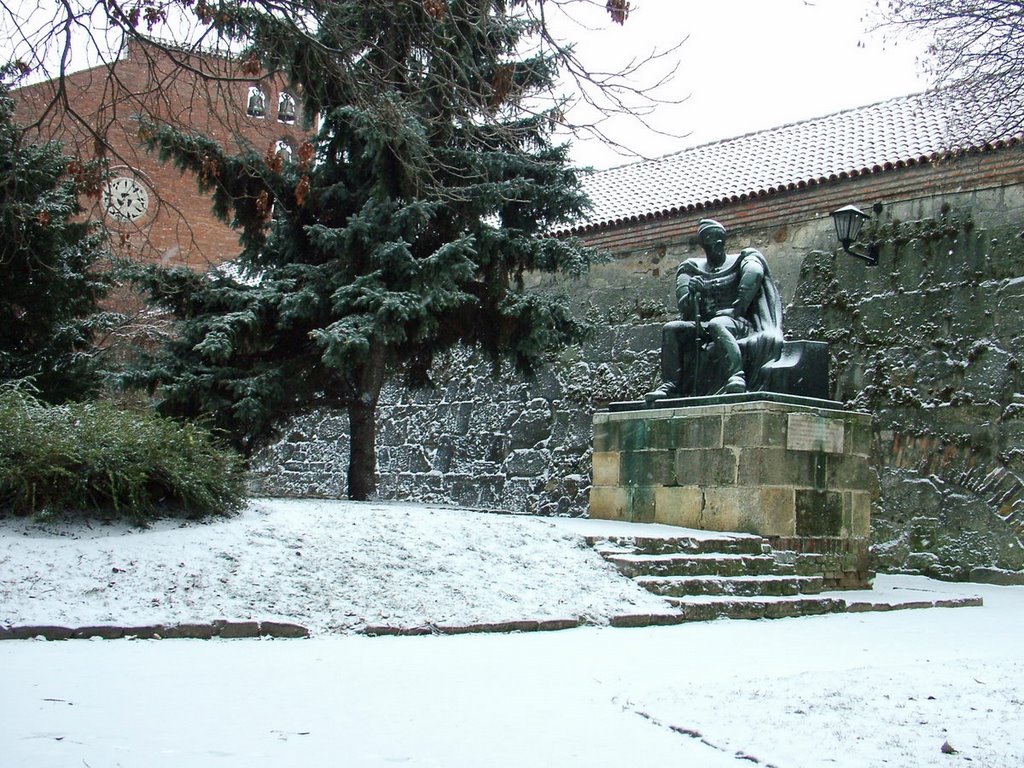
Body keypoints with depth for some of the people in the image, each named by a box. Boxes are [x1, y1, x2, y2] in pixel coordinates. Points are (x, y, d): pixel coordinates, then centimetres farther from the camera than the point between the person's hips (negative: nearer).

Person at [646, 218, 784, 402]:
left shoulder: (743, 259, 10)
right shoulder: (691, 268, 19)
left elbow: (754, 274, -14)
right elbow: (683, 306, 6)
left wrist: (736, 309, -24)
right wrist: (692, 292, -18)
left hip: (738, 323, -4)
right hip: (702, 325, 4)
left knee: (716, 325, -36)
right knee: (670, 329, -18)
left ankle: (737, 377, -52)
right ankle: (670, 385, -29)